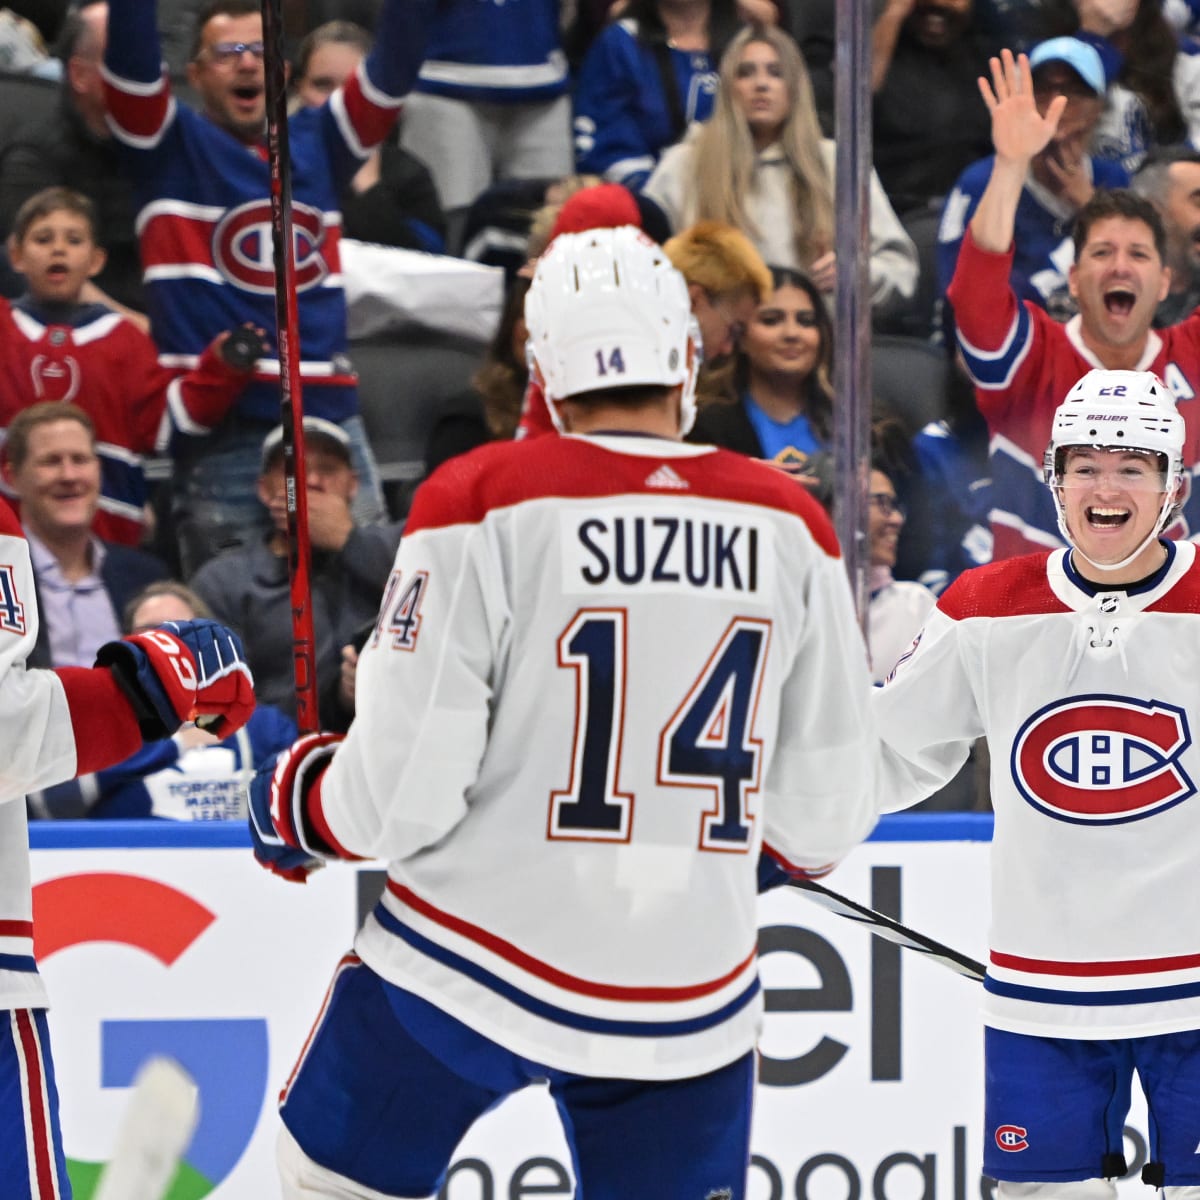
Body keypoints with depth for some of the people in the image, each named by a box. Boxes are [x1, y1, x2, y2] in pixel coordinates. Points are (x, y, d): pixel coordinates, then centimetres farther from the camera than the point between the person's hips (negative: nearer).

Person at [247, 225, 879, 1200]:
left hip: (465, 972, -2)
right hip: (689, 999, 3)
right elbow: (825, 812, 4)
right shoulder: (788, 527, 0)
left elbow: (403, 790, -13)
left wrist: (295, 809, 9)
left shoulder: (484, 505, -11)